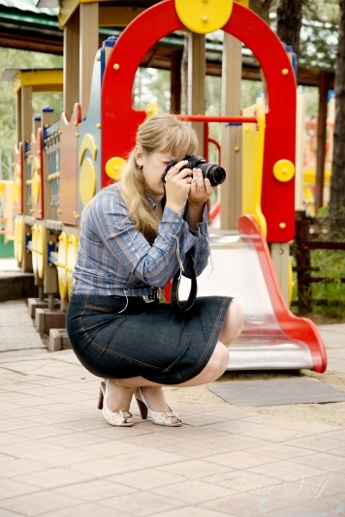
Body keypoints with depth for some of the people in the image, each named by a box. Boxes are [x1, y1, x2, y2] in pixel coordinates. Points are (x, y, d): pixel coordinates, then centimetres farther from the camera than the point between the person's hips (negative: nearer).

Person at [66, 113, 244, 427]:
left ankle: (149, 385, 6)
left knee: (230, 315, -10)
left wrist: (196, 208, -14)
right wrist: (174, 207, -25)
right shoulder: (110, 205, -18)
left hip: (140, 314, 8)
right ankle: (120, 384, 2)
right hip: (98, 324, -8)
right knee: (214, 359, -22)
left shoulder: (165, 202, 3)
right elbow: (154, 273, -24)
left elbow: (193, 268, -3)